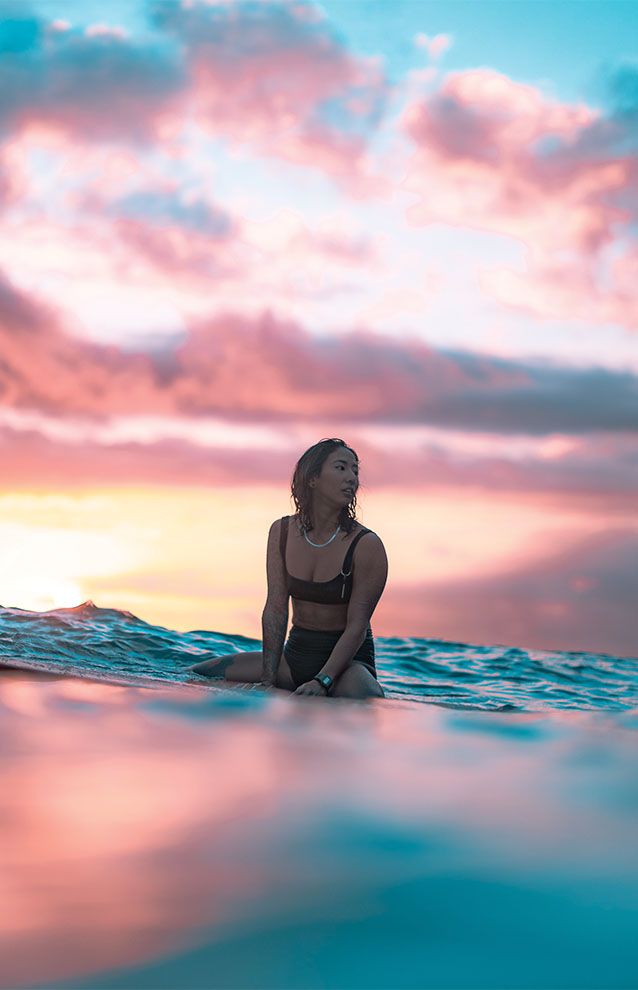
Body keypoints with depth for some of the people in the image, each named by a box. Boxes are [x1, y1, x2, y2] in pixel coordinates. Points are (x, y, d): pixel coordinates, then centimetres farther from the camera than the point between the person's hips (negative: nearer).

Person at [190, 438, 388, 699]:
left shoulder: (366, 545, -11)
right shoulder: (282, 532, 2)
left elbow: (357, 626, -13)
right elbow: (275, 609, -2)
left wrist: (322, 682, -25)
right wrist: (268, 680, -11)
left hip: (347, 660, -6)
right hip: (295, 655, 6)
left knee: (364, 696, -43)